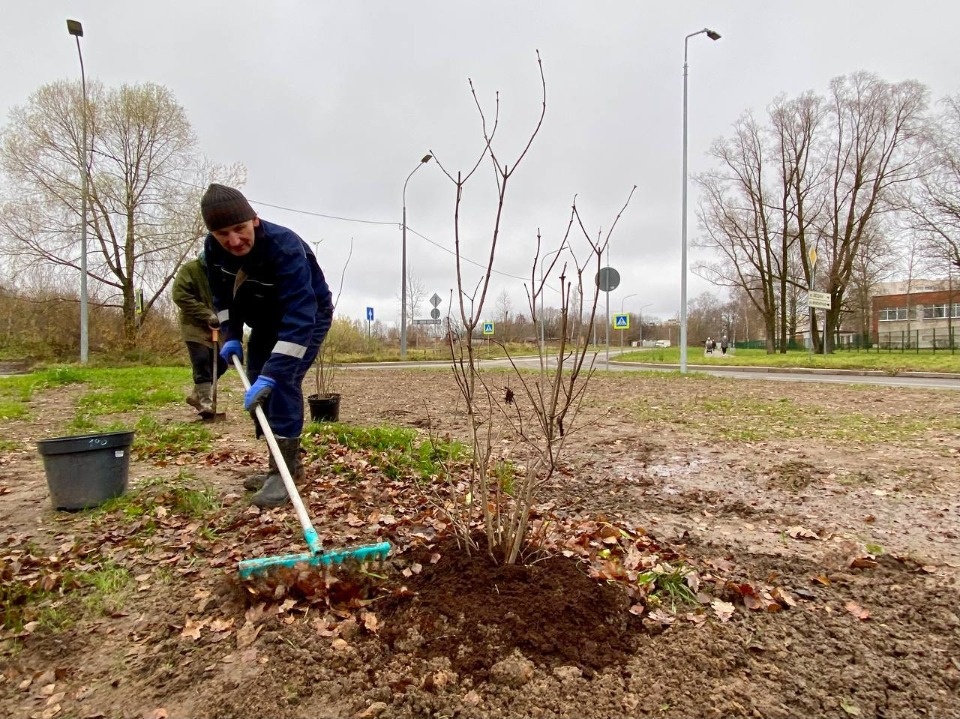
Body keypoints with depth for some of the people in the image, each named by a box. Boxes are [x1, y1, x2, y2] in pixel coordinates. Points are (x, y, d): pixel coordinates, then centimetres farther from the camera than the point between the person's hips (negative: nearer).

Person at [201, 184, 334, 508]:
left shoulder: (285, 247, -38)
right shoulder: (213, 248, -17)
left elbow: (299, 318, -46)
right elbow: (221, 294, 4)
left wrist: (271, 374, -51)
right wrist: (231, 335, -8)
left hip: (308, 315, -7)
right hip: (265, 318, 7)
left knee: (282, 382, -23)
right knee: (258, 387, 6)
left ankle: (283, 472, -15)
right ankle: (286, 463, 18)